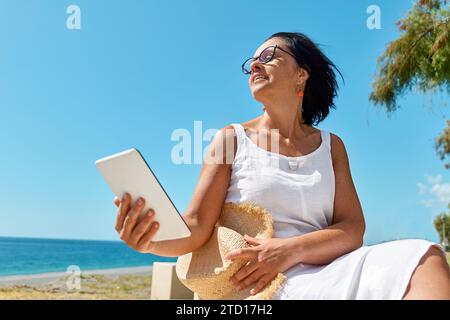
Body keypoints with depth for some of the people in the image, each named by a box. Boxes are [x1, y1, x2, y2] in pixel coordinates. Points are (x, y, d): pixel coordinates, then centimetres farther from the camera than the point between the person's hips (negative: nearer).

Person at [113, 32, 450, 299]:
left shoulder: (331, 145, 12)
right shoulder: (232, 138, 5)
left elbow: (353, 229, 1)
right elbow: (196, 226, -4)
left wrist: (291, 249, -18)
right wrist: (151, 238, -28)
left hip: (324, 273, 5)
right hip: (255, 283, -4)